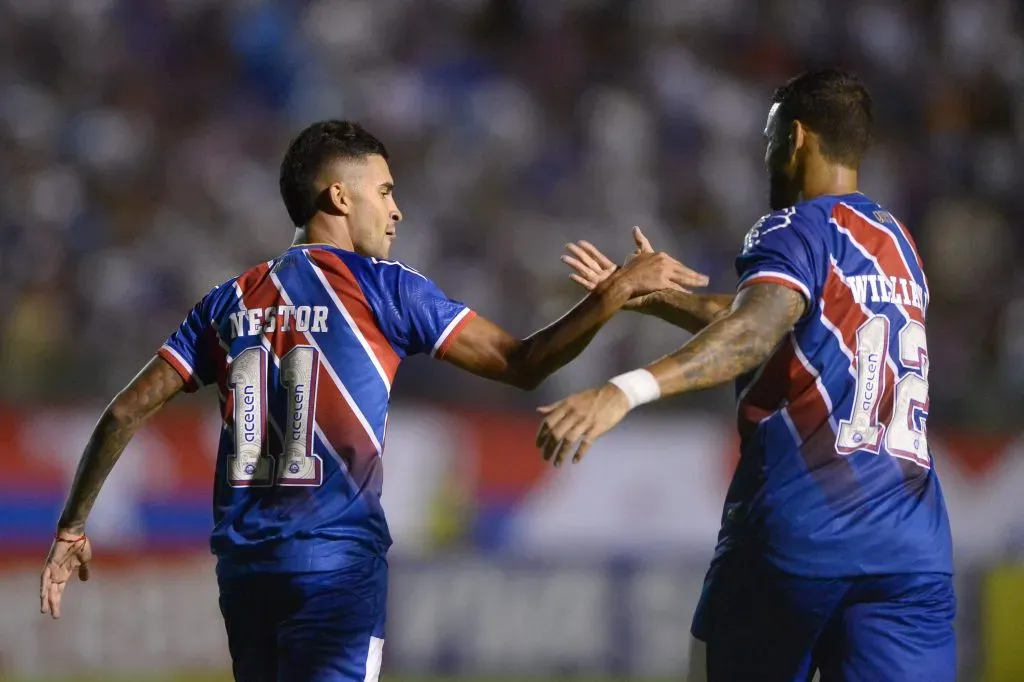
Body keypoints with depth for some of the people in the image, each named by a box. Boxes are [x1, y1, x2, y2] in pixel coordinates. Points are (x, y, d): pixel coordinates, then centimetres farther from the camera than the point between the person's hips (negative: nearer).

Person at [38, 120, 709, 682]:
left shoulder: (231, 301, 11)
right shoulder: (382, 288, -2)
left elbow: (126, 413, 10)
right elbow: (521, 364, -3)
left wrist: (73, 527, 18)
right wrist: (619, 290, 0)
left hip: (243, 563, 5)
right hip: (337, 559, -5)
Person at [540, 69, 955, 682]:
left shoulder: (797, 229, -1)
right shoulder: (898, 243, 21)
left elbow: (754, 332, -22)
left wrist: (629, 390, -35)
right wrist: (650, 294, 44)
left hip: (799, 532, -5)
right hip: (915, 546, 5)